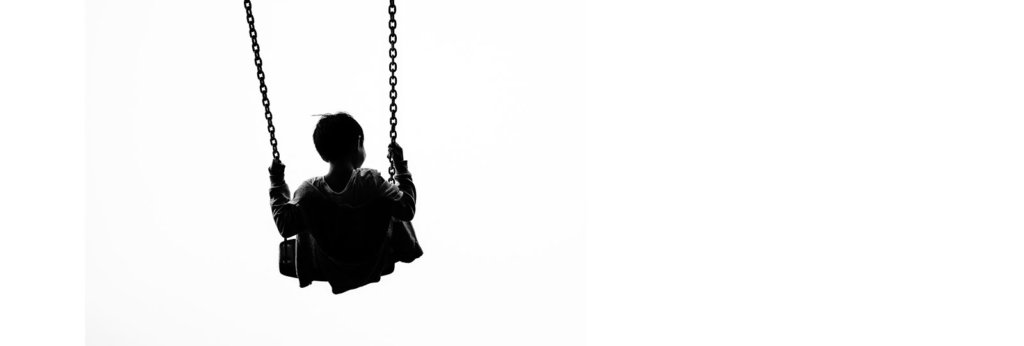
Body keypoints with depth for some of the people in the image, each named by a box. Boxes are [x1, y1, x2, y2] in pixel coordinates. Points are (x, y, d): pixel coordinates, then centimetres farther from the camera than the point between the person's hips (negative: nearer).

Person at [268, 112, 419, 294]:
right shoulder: (371, 181, -27)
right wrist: (402, 167, -8)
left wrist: (276, 185, -2)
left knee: (305, 225, 22)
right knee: (391, 206, 17)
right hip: (375, 267, -1)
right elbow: (407, 210, -16)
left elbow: (284, 227, -11)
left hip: (330, 273, 1)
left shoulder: (309, 191, -24)